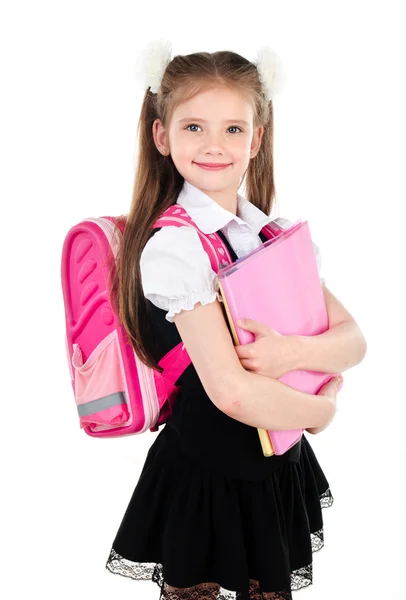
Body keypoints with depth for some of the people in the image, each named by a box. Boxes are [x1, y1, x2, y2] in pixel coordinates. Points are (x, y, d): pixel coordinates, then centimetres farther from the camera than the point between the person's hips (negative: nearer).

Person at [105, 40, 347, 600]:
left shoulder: (276, 234, 2)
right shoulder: (173, 245, -19)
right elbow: (231, 391, -25)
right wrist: (321, 411, -10)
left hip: (281, 470, 6)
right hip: (207, 476, -6)